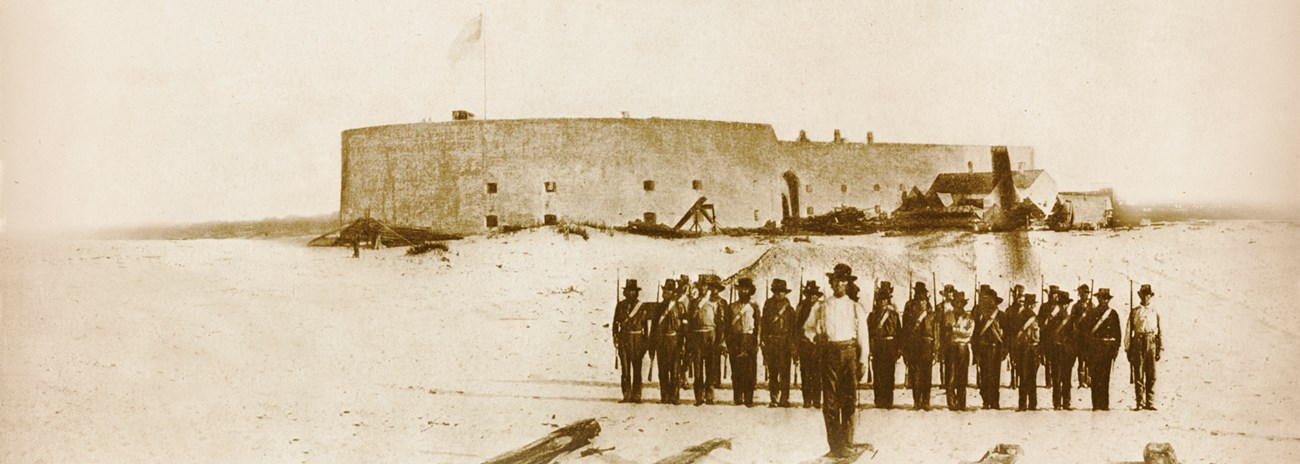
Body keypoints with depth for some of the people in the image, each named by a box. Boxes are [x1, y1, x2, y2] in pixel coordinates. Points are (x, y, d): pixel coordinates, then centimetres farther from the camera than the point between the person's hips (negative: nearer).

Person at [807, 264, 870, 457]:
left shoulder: (856, 308, 10)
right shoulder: (821, 305, 10)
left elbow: (863, 336, 9)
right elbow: (809, 327, 17)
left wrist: (862, 361, 3)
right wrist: (817, 337, -3)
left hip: (849, 352, 0)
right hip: (829, 352, 0)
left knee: (850, 399, -4)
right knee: (830, 399, -2)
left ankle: (847, 444, 0)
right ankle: (834, 444, 2)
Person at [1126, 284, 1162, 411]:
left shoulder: (1155, 312, 12)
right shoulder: (1134, 312, 8)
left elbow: (1160, 331, 11)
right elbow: (1128, 331, 6)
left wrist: (1160, 349, 4)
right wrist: (1128, 349, 1)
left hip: (1151, 344, 1)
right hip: (1138, 344, -1)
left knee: (1151, 375, 0)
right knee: (1138, 375, -2)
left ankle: (1149, 403, 5)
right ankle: (1140, 403, 2)